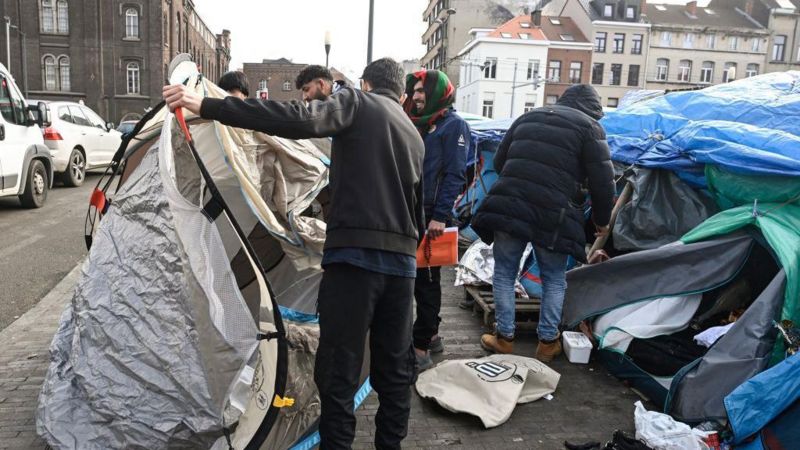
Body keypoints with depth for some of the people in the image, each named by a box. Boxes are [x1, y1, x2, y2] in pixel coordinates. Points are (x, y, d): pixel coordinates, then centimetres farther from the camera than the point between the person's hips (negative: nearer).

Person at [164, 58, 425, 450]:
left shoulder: (357, 103, 2)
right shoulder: (414, 135, 22)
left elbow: (299, 120, -17)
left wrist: (206, 106, -20)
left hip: (355, 255, -7)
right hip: (403, 262, 7)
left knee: (338, 370, 1)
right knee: (395, 368, 16)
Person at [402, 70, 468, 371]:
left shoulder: (453, 125, -5)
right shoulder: (417, 124, 19)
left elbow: (454, 175, -14)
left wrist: (440, 216, -21)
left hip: (432, 216, -8)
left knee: (426, 279, -5)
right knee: (422, 278, 15)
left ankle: (421, 348, 1)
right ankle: (431, 335, 28)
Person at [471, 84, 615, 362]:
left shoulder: (527, 117, 18)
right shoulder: (589, 126, 4)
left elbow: (499, 163, 21)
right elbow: (602, 180, -1)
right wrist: (602, 220, 12)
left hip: (507, 208, 3)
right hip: (553, 215, -2)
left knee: (505, 272, 14)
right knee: (554, 279, 14)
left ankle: (504, 337, 19)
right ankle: (547, 342, 19)